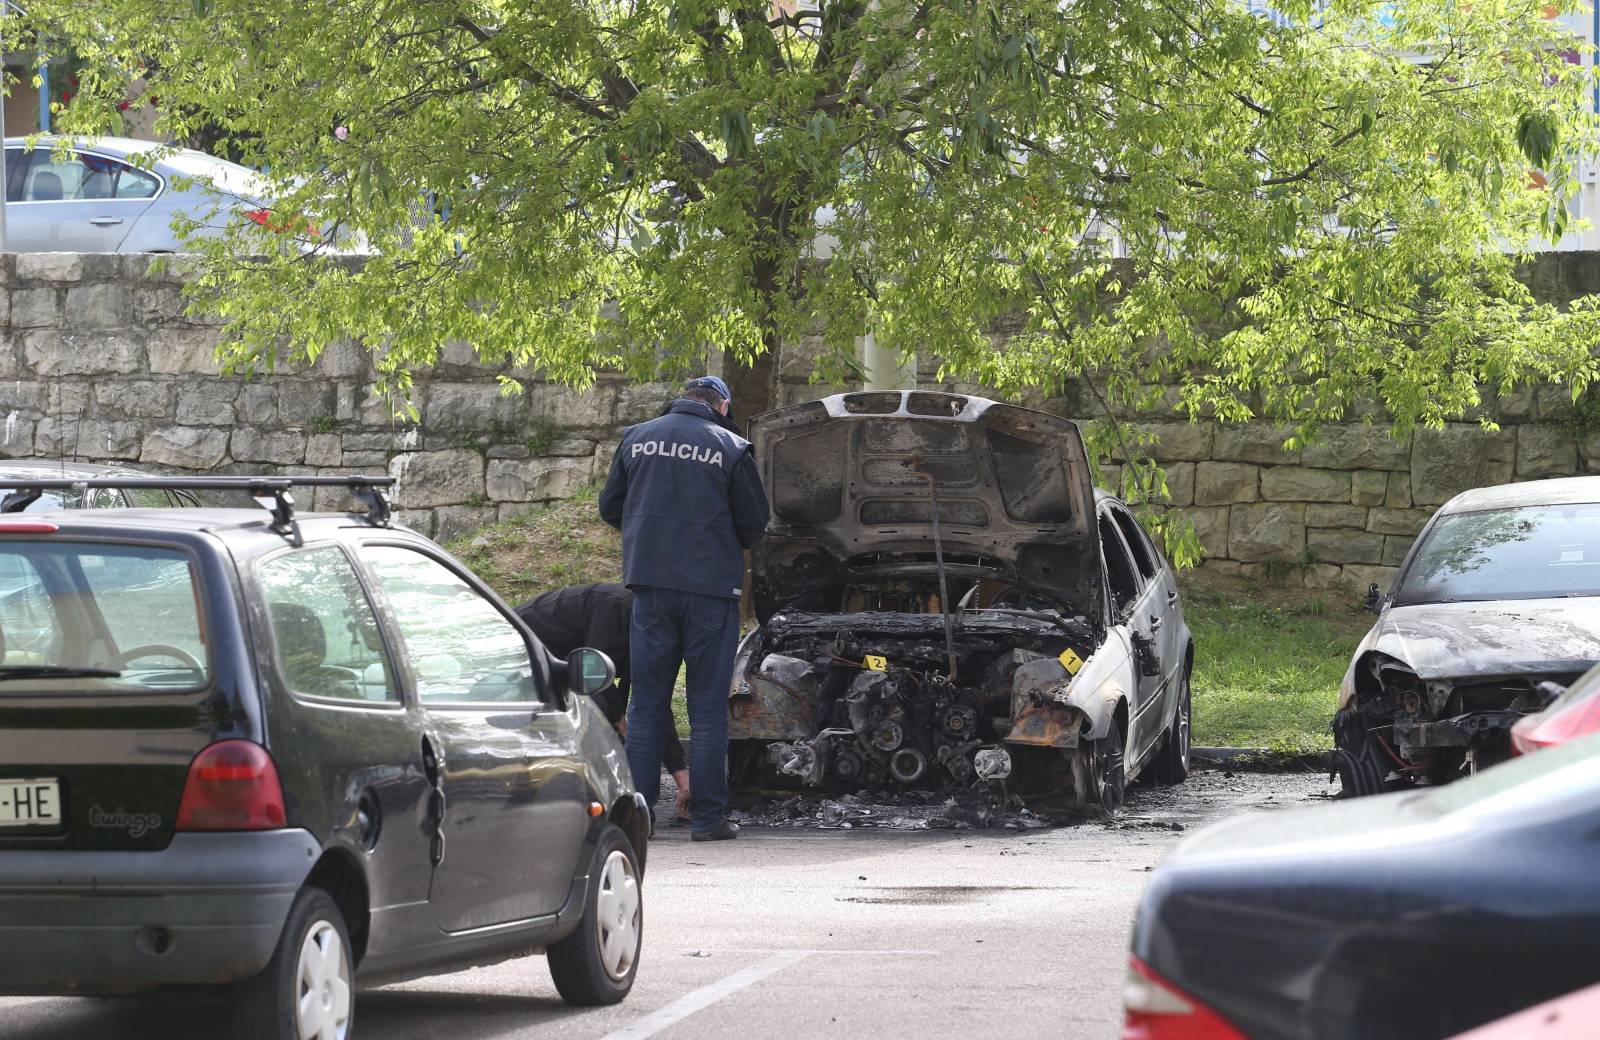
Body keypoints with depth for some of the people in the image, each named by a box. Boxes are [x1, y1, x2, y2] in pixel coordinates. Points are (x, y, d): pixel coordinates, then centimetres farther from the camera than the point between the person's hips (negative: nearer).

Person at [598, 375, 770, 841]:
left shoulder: (636, 439, 5)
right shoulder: (730, 449, -4)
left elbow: (610, 508, 12)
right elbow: (754, 523, 0)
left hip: (650, 584, 3)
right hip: (711, 587, -3)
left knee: (646, 703, 9)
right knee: (708, 706, 3)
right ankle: (708, 816, 2)